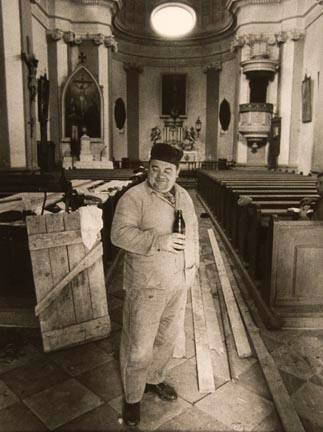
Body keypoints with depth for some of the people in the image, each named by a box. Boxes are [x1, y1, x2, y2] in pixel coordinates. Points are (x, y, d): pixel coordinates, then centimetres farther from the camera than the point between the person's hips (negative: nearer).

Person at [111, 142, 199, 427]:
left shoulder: (183, 196, 7)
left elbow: (193, 228, 17)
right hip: (146, 285, -6)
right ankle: (133, 397, 27)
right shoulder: (134, 197, -15)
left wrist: (193, 261, 14)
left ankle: (154, 379, 46)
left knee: (168, 337, 22)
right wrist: (159, 241, -35)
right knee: (138, 346, 4)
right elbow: (120, 233, -26)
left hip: (178, 282, 7)